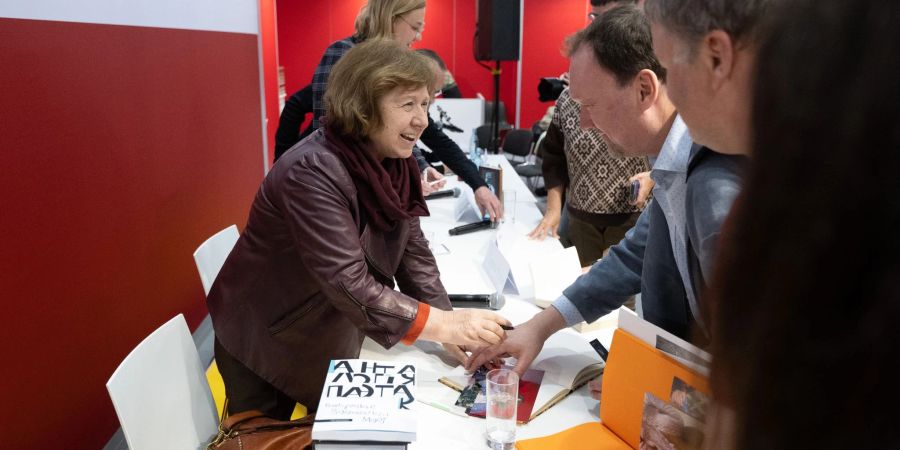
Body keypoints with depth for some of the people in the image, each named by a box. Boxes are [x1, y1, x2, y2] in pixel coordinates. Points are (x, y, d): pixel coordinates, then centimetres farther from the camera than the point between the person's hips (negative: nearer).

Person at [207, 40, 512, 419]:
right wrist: (442, 324, -40)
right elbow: (348, 284, -36)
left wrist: (451, 330, -16)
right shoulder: (311, 172, -31)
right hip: (264, 342, -6)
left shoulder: (395, 163, -8)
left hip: (332, 338, 7)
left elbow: (413, 252, -5)